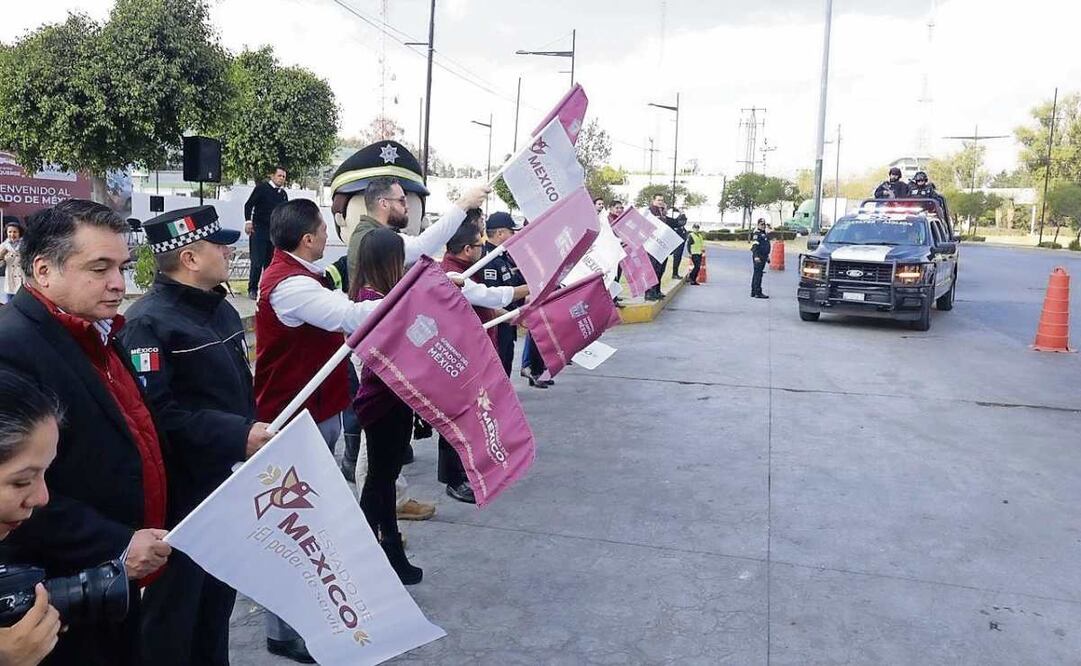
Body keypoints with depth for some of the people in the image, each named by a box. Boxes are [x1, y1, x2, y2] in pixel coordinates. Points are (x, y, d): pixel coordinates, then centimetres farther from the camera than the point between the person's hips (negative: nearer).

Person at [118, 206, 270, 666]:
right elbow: (154, 410, -28)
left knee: (219, 593, 22)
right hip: (181, 491, -8)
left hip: (230, 480, 8)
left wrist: (255, 434, 14)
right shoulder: (149, 322, -18)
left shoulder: (221, 310, 11)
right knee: (174, 600, 7)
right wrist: (238, 435, -28)